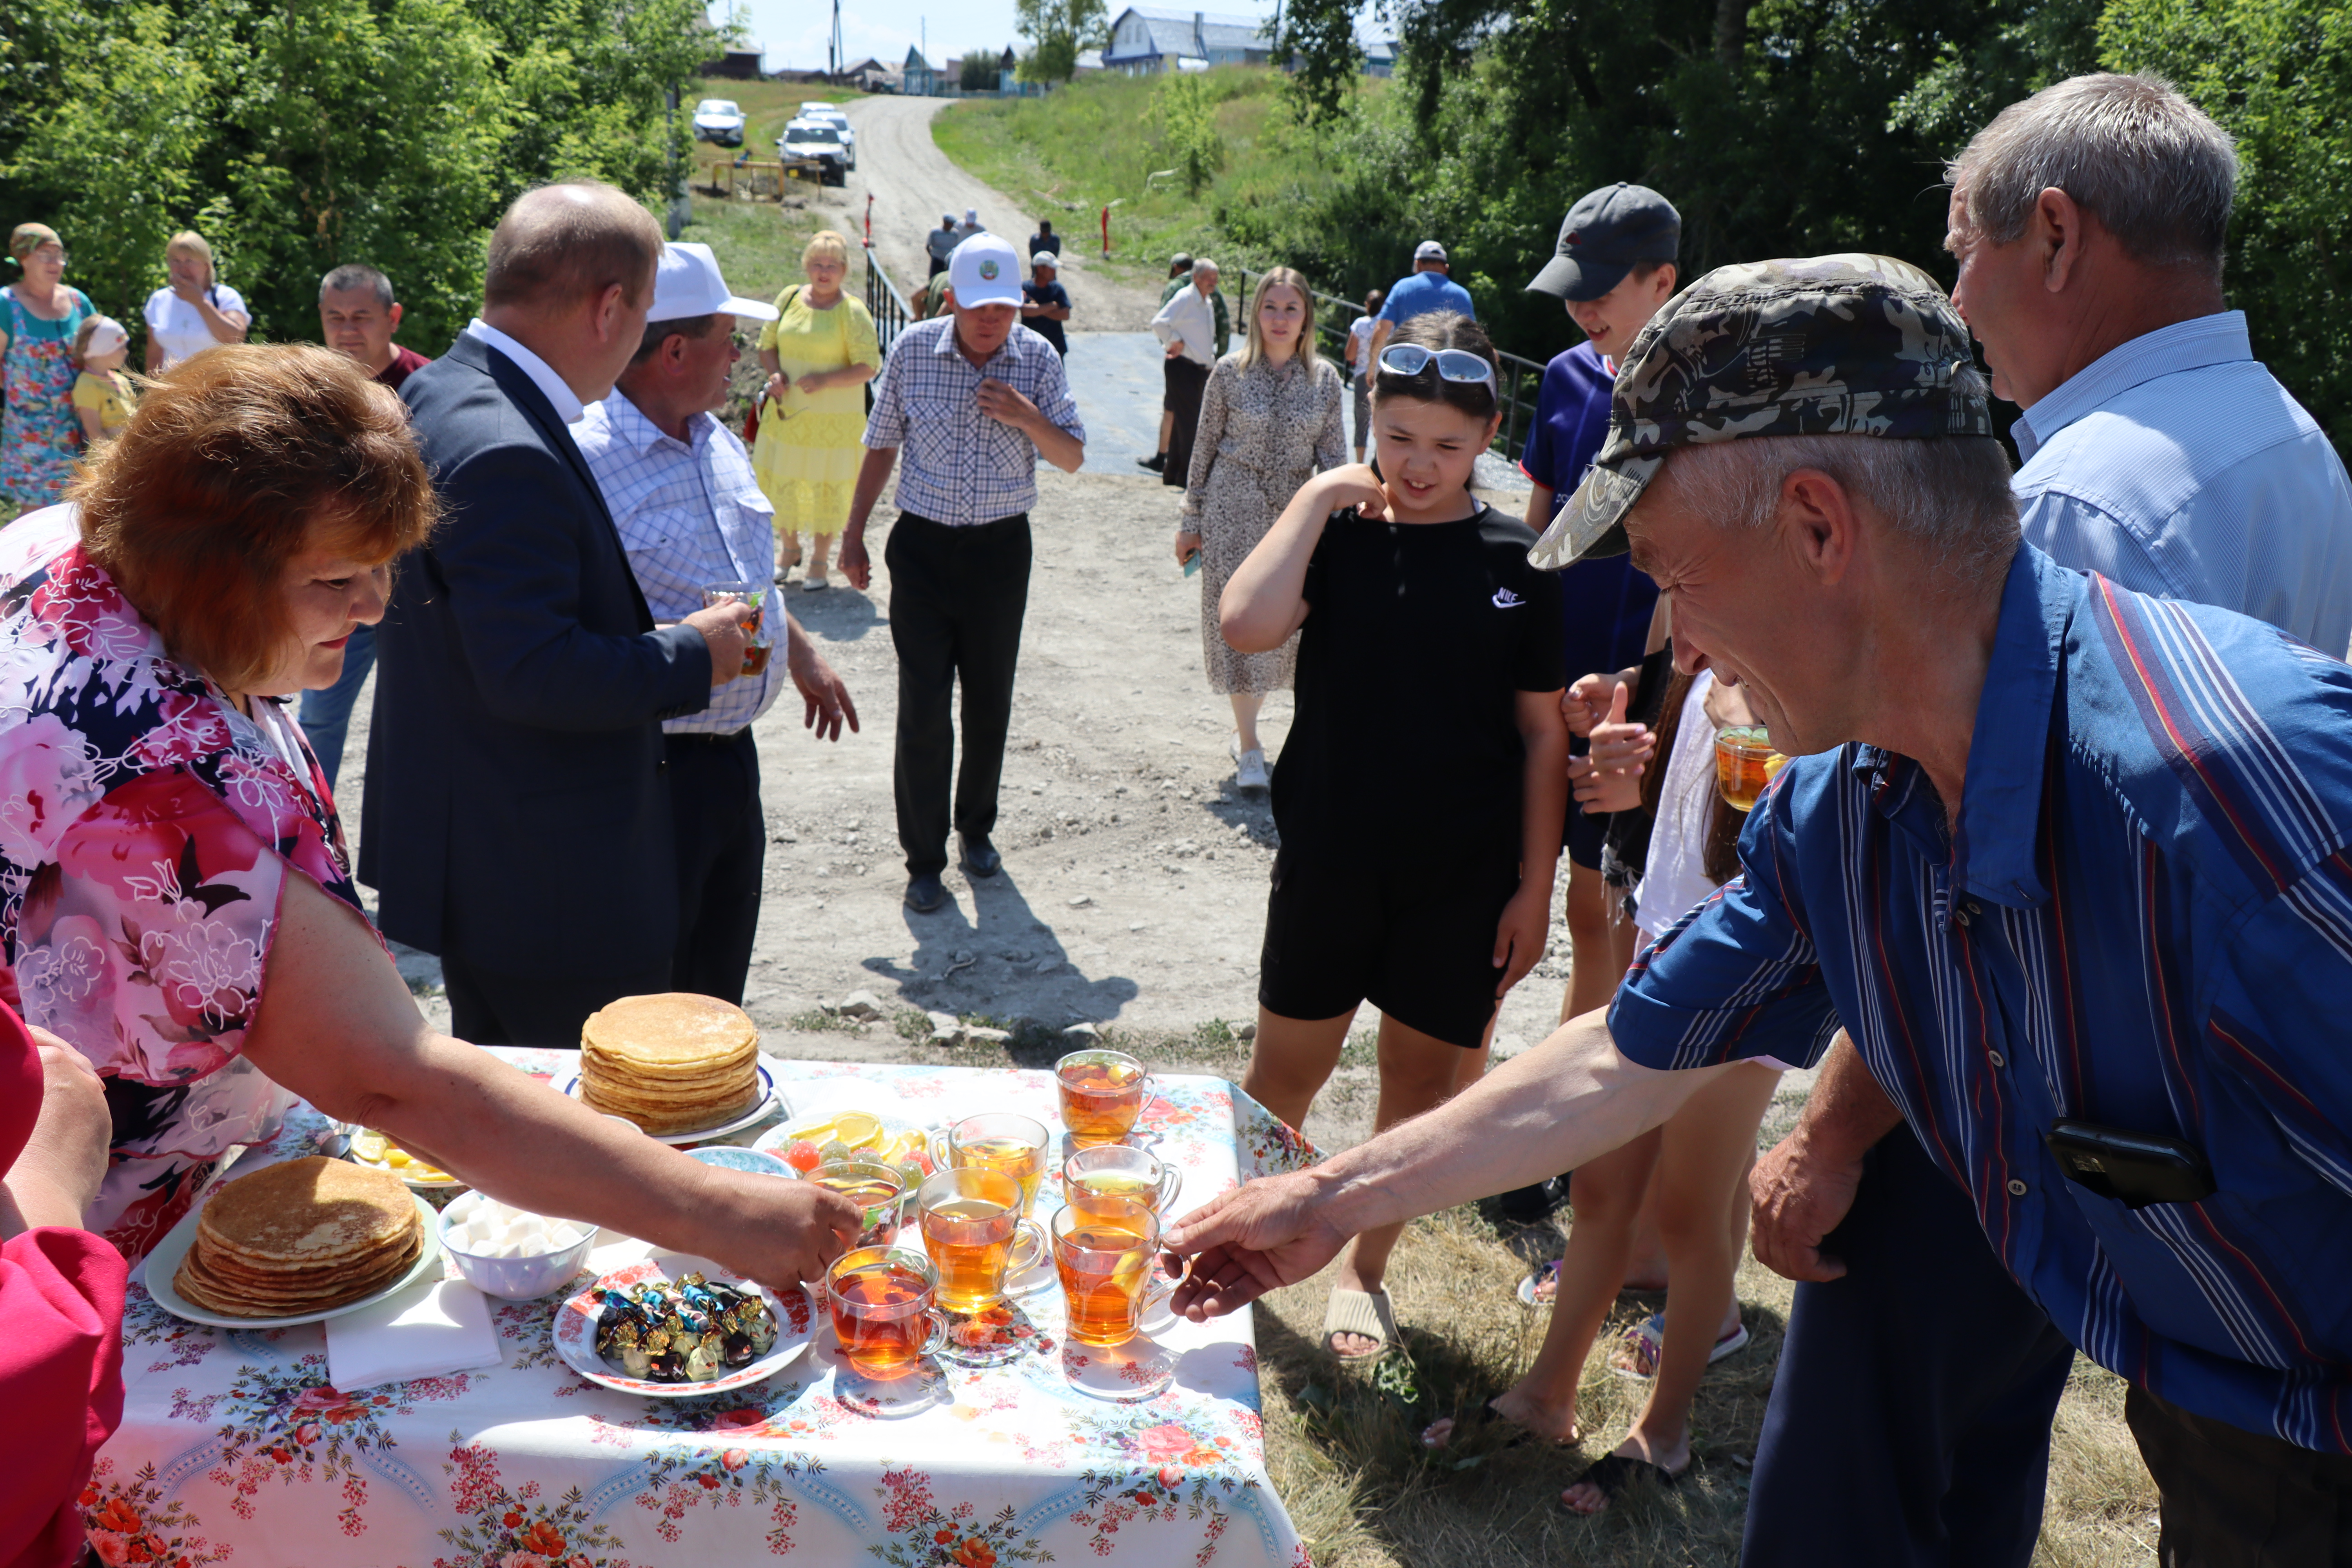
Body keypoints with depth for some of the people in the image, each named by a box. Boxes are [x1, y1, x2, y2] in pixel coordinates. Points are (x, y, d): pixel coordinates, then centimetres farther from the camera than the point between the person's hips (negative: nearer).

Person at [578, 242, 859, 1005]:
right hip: (655, 765, -8)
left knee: (720, 977, 21)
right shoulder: (587, 461, -19)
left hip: (732, 754, 9)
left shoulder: (721, 445, 10)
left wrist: (803, 656, 30)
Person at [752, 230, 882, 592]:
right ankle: (790, 550, 33)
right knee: (781, 483, 10)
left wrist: (825, 380, -22)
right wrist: (775, 374, -6)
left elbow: (869, 367, -11)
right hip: (787, 413, 4)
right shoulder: (789, 298, 5)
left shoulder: (852, 311, -9)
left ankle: (819, 562, 20)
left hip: (834, 419, -4)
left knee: (828, 488, 4)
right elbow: (768, 345, 15)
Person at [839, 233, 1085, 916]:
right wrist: (854, 535, 7)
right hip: (924, 547, -1)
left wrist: (1028, 418, -18)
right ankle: (924, 861, 7)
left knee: (989, 704, 11)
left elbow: (1072, 458, 2)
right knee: (922, 711, -4)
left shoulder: (1038, 358, -3)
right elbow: (881, 447, 6)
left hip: (1001, 550, 1)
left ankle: (976, 829, 32)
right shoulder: (912, 351, -5)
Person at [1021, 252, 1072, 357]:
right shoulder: (1025, 288, -7)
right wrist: (1053, 305, -15)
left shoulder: (1057, 289, 1)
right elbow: (1026, 311, -24)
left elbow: (1065, 315, -10)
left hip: (1055, 345, 3)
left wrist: (1038, 309, -15)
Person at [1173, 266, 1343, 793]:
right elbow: (1205, 448, 3)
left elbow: (1333, 456, 5)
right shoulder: (1230, 372, -2)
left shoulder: (1325, 379, 2)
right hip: (1233, 509, -2)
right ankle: (1249, 749, -1)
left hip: (1294, 512, 2)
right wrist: (1191, 521, 4)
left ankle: (1245, 727, 27)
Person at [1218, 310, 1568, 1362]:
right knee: (1285, 1070, 10)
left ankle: (1364, 1272, 33)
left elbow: (1543, 733, 1)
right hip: (1329, 859, 0)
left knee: (1424, 1077, 12)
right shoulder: (1337, 534, -3)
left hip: (1463, 878, 1)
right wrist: (1315, 499, -16)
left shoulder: (1516, 563, -2)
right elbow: (1247, 625, -23)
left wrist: (1534, 885, -2)